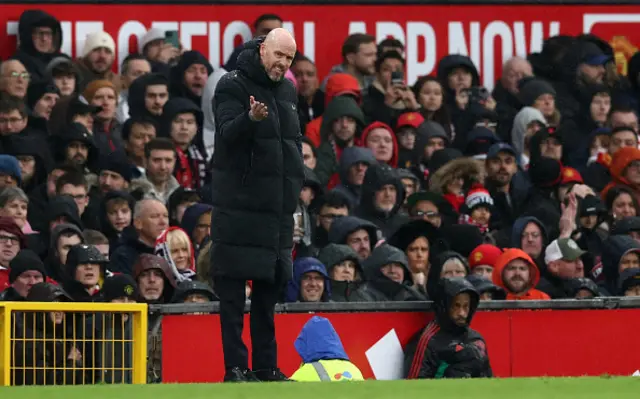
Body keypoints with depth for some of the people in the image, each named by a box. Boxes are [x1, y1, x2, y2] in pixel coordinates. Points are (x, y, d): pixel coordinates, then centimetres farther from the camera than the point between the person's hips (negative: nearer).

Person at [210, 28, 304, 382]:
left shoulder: (287, 91, 15)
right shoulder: (233, 86, -7)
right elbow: (227, 133, -21)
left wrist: (295, 187, 19)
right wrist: (251, 119, -41)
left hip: (277, 207, 7)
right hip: (239, 204, -7)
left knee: (270, 287, 11)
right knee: (232, 290, -4)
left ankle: (266, 366, 16)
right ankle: (235, 366, -3)